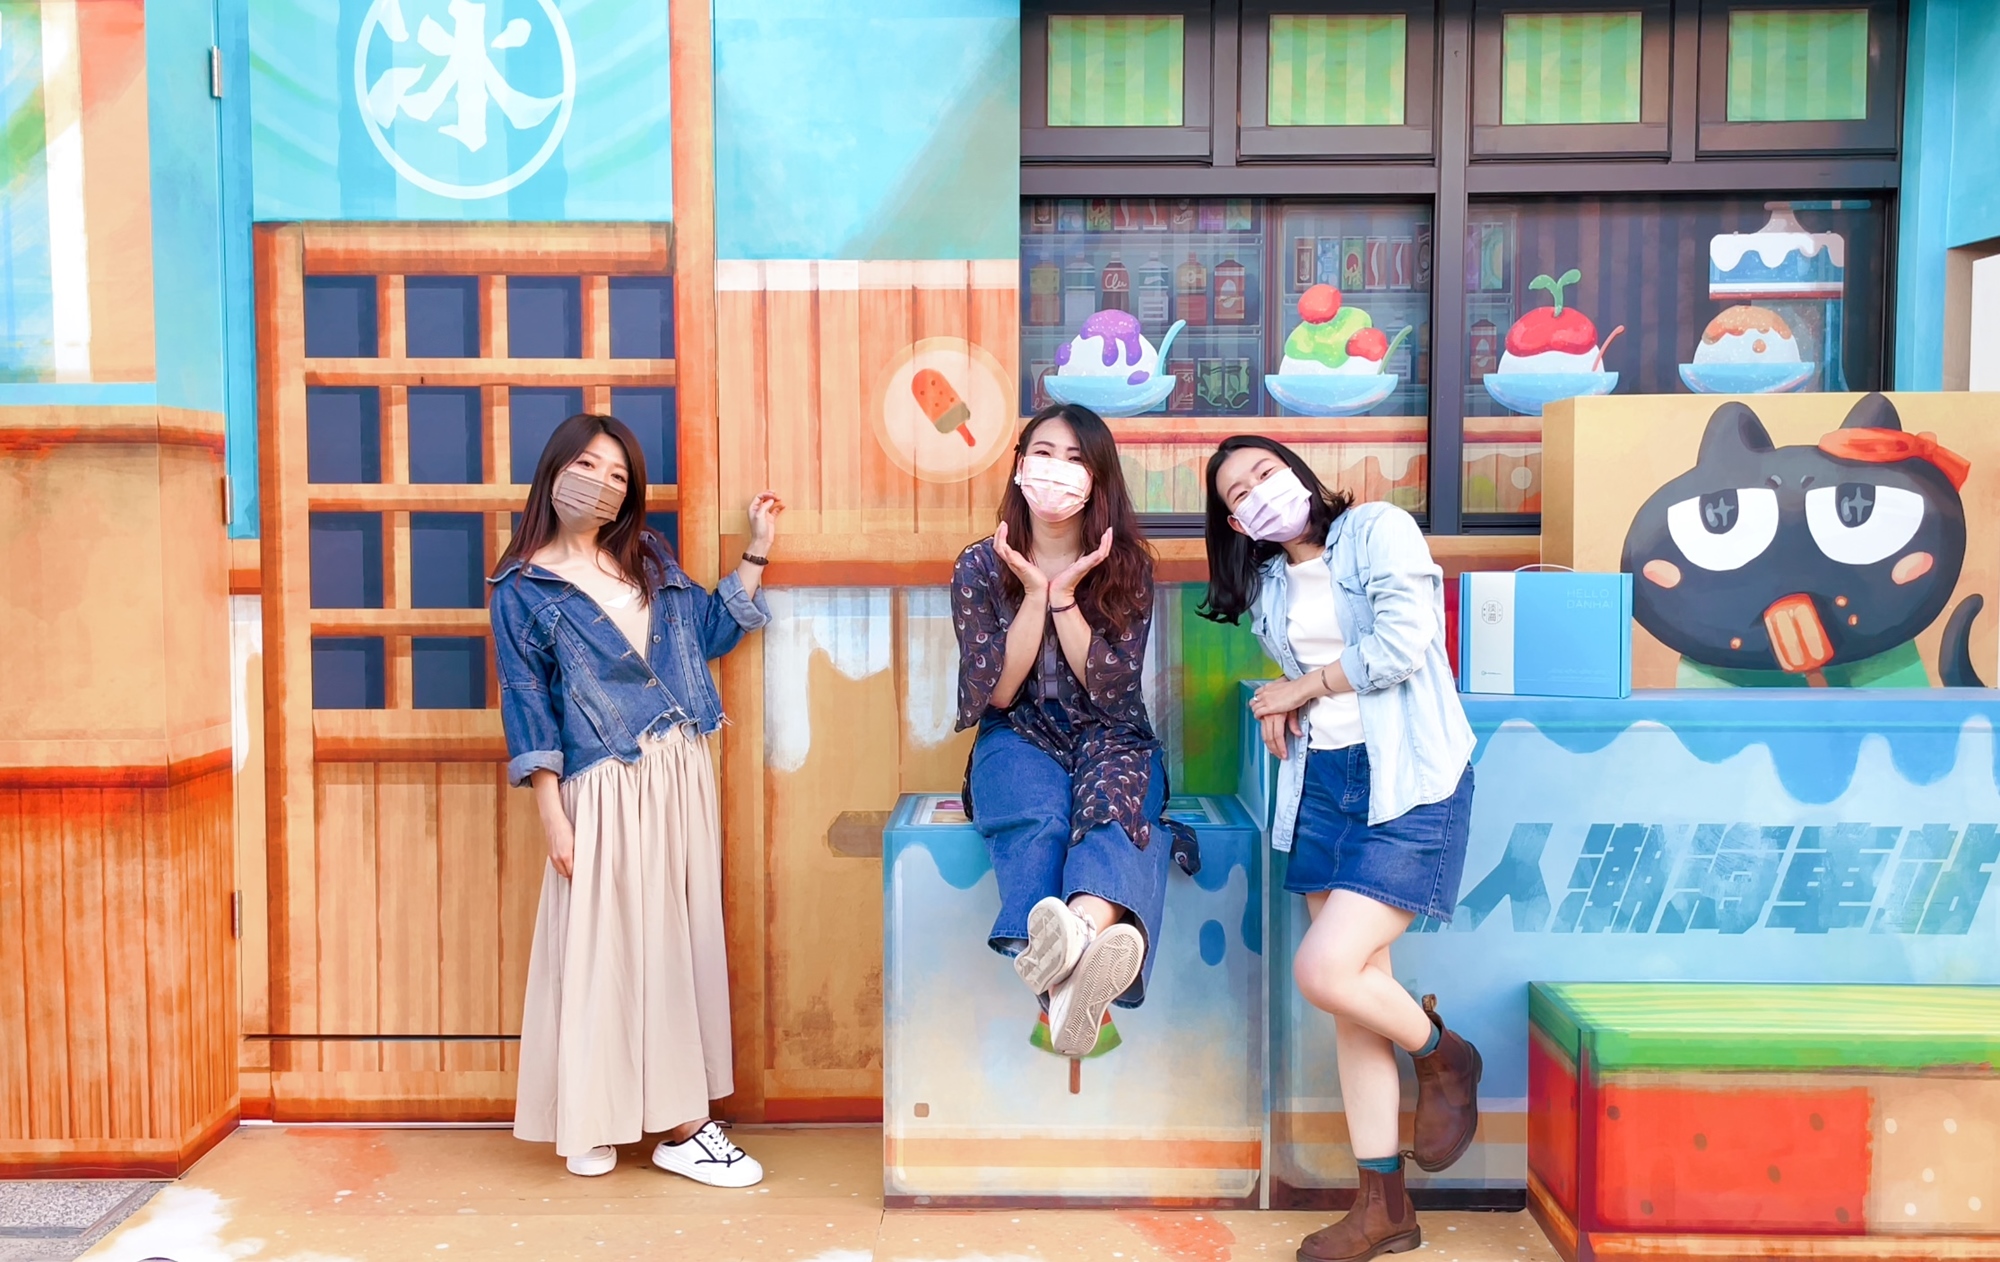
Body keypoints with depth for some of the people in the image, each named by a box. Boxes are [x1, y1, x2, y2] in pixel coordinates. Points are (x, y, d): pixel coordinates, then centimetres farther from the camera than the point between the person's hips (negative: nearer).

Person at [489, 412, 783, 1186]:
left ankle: (682, 1120, 17)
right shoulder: (523, 588, -1)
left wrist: (757, 553, 13)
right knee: (607, 945, -1)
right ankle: (591, 1125, 13)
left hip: (683, 776, 5)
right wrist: (552, 815, -9)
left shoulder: (650, 561, 12)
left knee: (683, 938, 7)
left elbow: (713, 632, 19)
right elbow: (526, 704, -4)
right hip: (606, 790, -5)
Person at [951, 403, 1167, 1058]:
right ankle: (1072, 974, -62)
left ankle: (1076, 935, -70)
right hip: (1020, 739, 0)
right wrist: (1034, 594, -14)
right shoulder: (980, 567, 0)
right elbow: (993, 694, -5)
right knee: (1038, 817, -37)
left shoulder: (1128, 566, 1)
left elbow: (1111, 691, -5)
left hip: (1110, 739, 0)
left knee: (1113, 804, -38)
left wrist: (1064, 596, -15)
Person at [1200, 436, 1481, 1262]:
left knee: (1324, 971, -17)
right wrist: (1281, 712, -1)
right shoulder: (1266, 587, 13)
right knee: (1354, 991, 5)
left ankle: (1445, 1058, 14)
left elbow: (1401, 645, -17)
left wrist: (1299, 688, -5)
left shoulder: (1379, 529, -5)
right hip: (1321, 786, 6)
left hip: (1408, 783, -6)